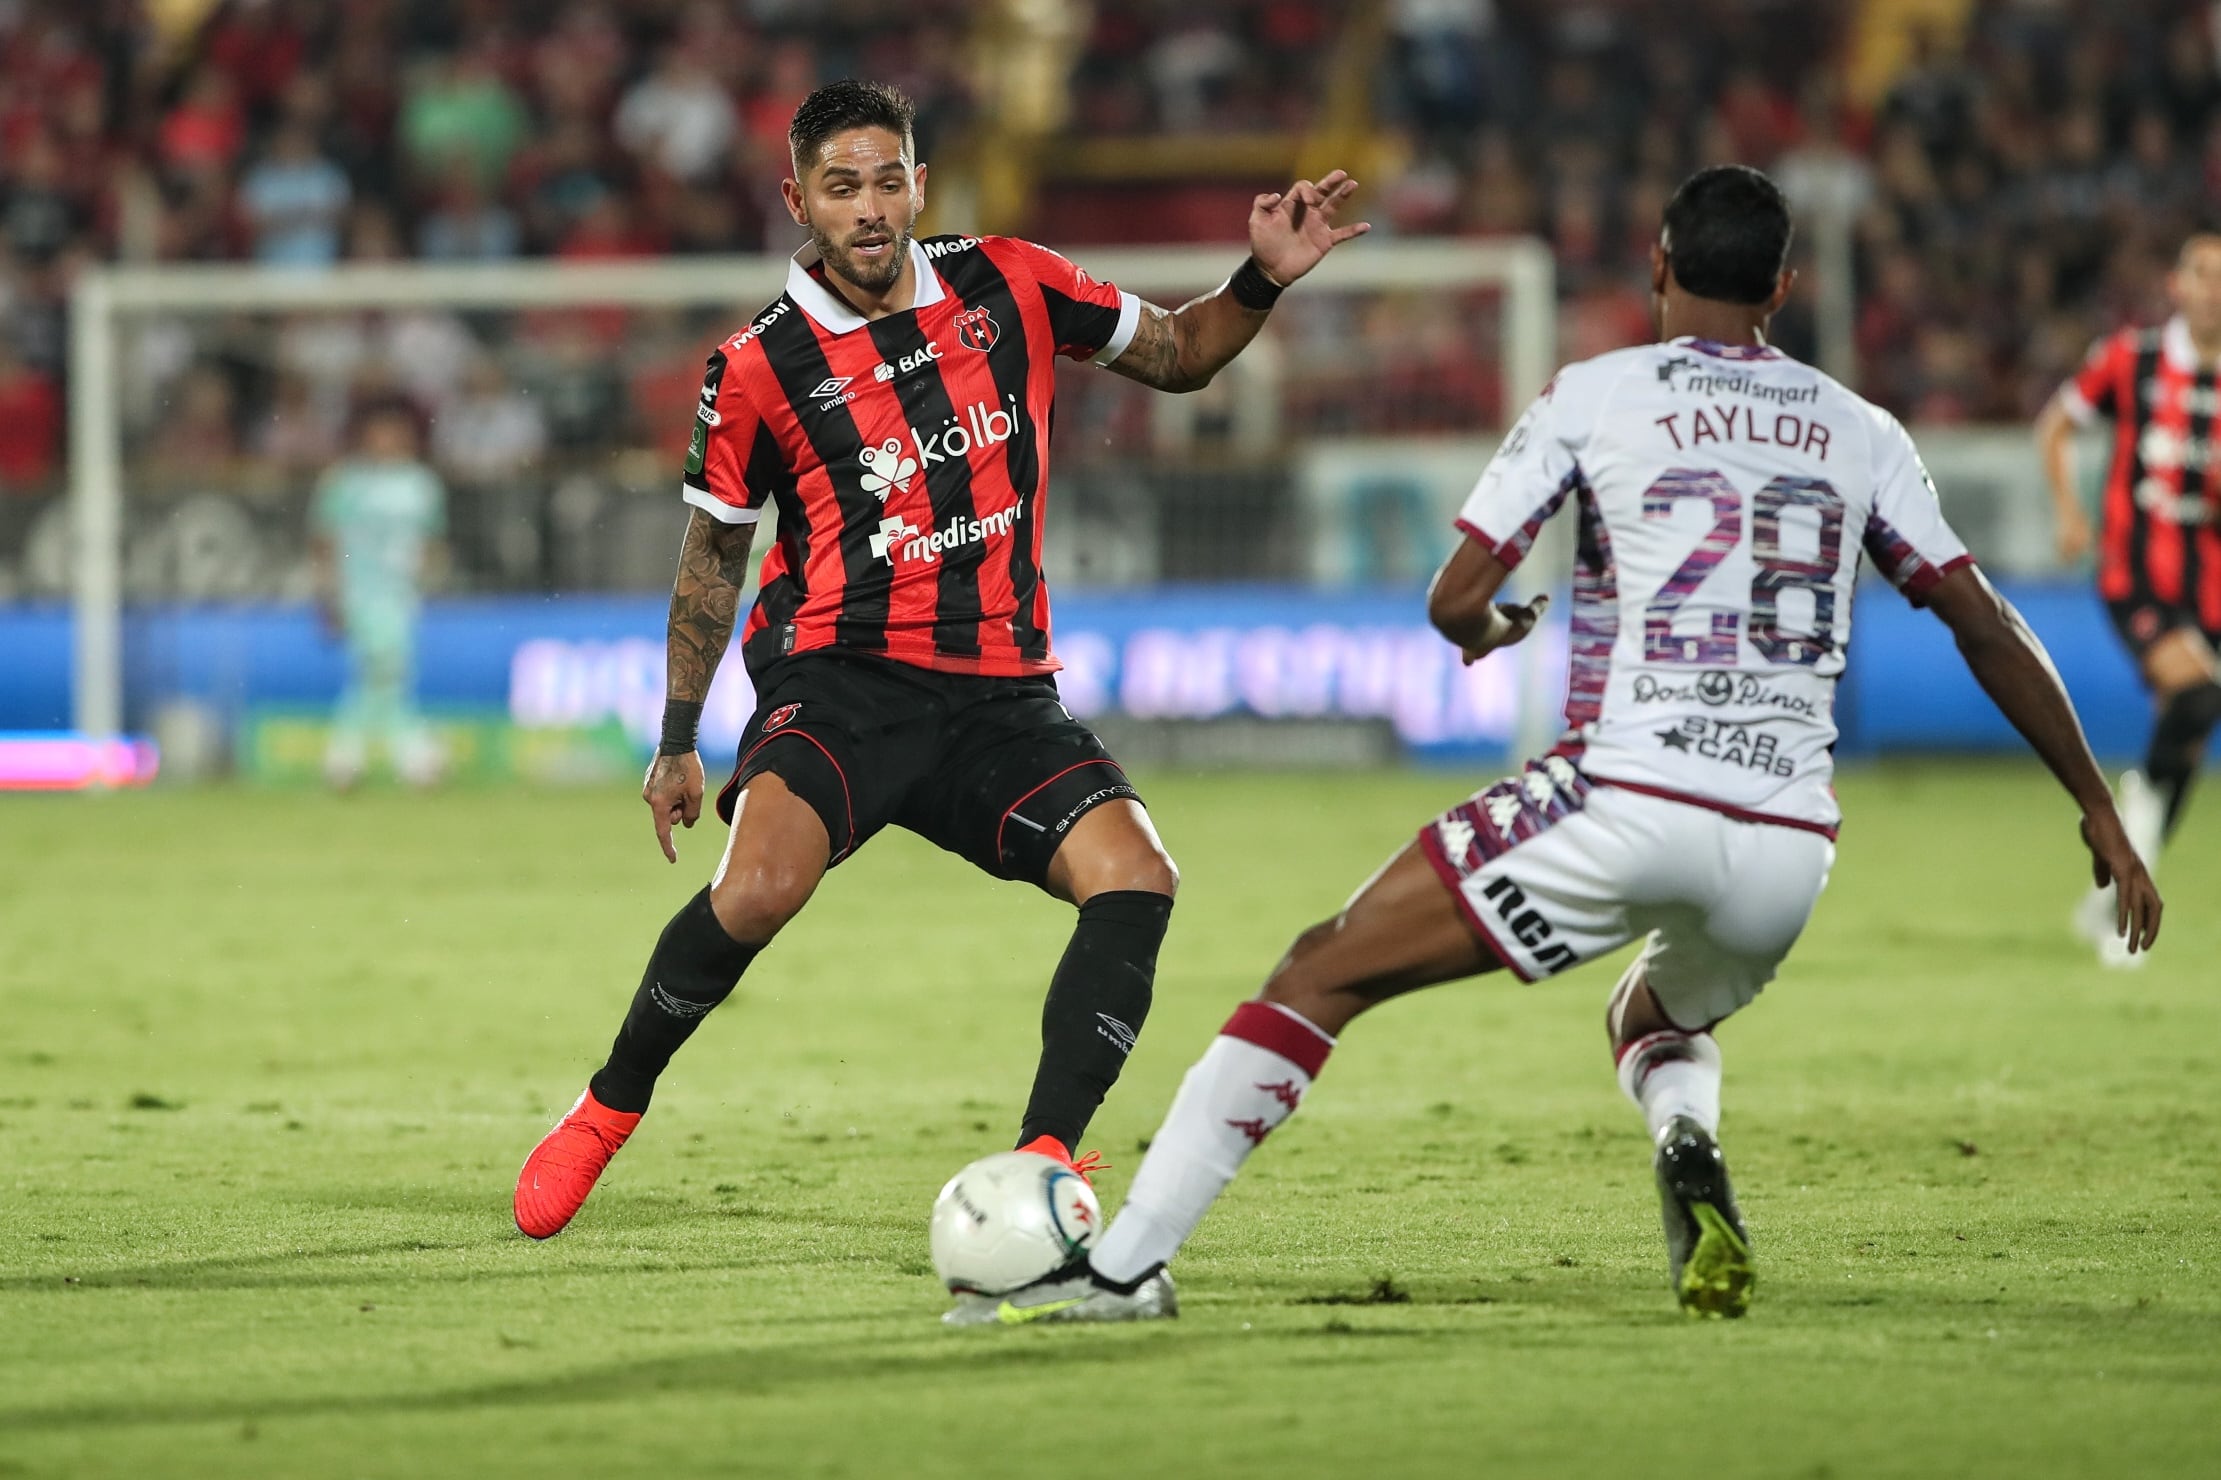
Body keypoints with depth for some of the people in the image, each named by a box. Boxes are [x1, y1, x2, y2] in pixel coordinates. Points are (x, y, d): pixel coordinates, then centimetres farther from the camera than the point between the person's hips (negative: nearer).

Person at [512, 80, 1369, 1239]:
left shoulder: (1009, 286, 6)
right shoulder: (760, 369, -1)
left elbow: (1176, 354, 19)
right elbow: (713, 554, 12)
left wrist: (1263, 281, 0)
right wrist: (677, 740, 10)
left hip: (999, 696, 3)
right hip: (841, 678, -3)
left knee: (1135, 881, -21)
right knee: (757, 889, -30)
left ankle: (1040, 1163, -14)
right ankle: (608, 1109, -7)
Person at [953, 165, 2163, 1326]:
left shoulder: (1595, 396, 5)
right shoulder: (1857, 432, 15)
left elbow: (1453, 601, 1)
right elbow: (1987, 629, 15)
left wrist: (1490, 632, 26)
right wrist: (2098, 812, 22)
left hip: (1627, 797, -4)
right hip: (1788, 846, 4)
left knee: (1321, 972, 5)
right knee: (1654, 1024, 34)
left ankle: (1129, 1261, -5)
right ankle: (1689, 1148, -3)